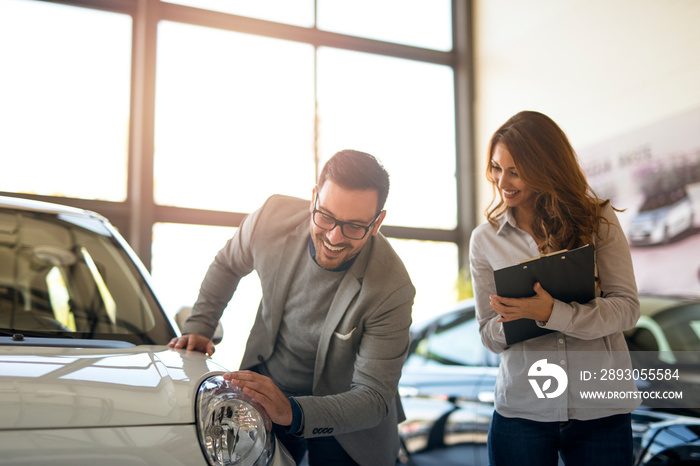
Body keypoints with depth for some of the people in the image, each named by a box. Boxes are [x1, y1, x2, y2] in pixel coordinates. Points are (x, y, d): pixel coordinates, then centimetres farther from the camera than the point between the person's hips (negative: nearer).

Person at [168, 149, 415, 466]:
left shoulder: (392, 290, -30)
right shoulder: (273, 217, -20)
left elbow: (373, 398, -28)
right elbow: (227, 266, 4)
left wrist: (293, 413, -42)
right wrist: (198, 327, -3)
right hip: (266, 392, 3)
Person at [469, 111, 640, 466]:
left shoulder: (597, 220, -1)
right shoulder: (485, 240, 3)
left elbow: (627, 309, -8)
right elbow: (489, 336, 5)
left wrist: (551, 313, -23)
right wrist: (511, 321, -18)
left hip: (602, 411, -1)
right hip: (521, 410, 1)